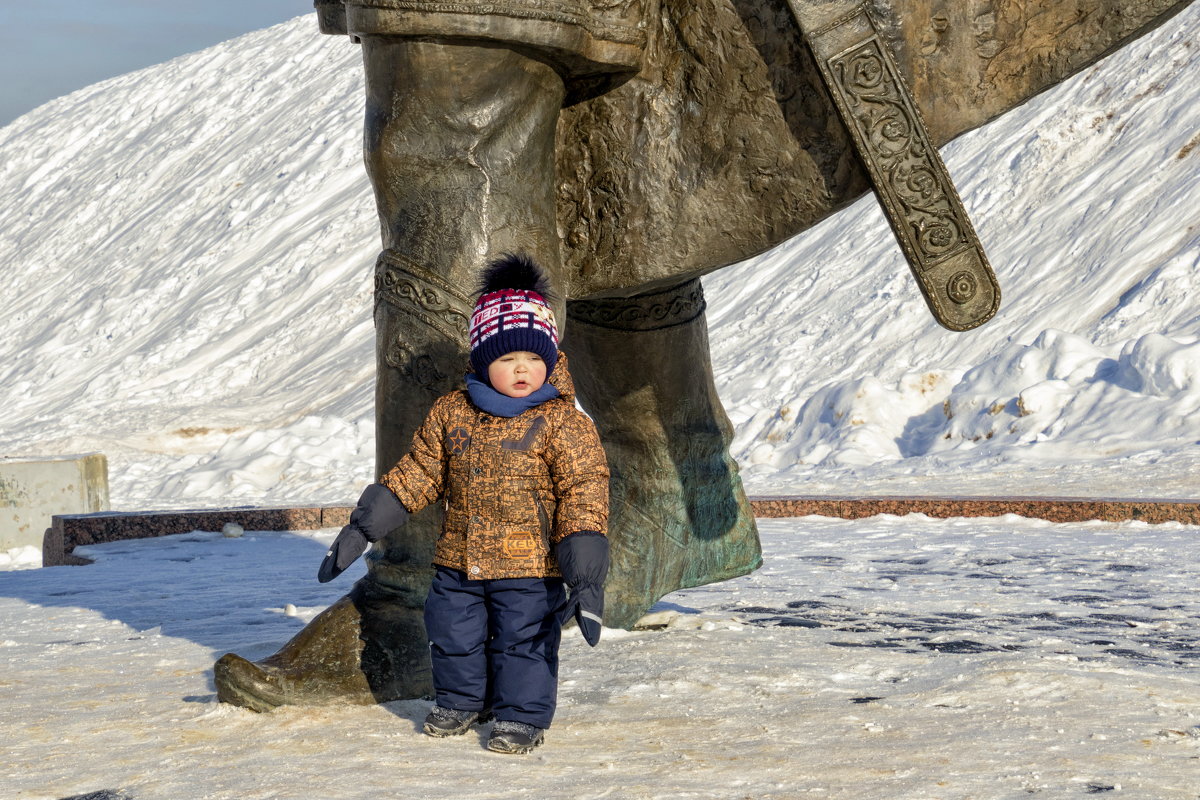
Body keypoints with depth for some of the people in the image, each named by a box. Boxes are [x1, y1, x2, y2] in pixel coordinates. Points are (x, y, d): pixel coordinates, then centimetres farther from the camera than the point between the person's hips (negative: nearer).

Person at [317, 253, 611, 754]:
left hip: (529, 567, -4)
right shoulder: (451, 413, 2)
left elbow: (583, 494, -12)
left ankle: (522, 716, 21)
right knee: (452, 634, 16)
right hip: (457, 562, 5)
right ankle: (461, 701, 39)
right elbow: (417, 474, 10)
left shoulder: (561, 423, -11)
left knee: (523, 640, 2)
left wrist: (585, 574, -20)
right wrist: (363, 527, 8)